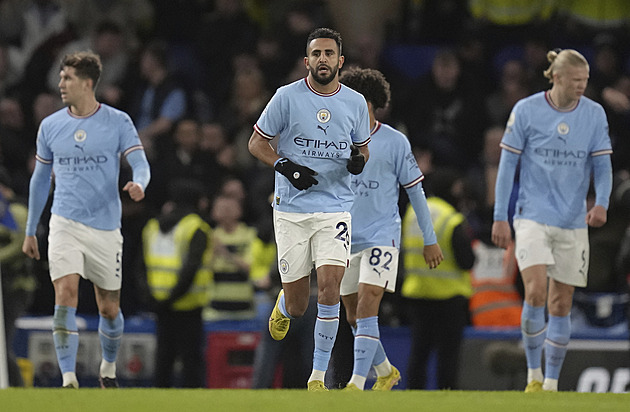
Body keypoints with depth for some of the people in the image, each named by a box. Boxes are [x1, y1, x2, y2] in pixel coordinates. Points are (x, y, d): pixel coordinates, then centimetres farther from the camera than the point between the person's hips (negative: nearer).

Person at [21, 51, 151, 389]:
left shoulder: (118, 122, -1)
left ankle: (108, 368, 36)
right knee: (65, 296, -19)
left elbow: (140, 163, -6)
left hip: (105, 227, 0)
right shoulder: (50, 126, 6)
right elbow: (40, 178, 16)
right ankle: (69, 380, -23)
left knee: (109, 308, 9)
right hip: (65, 223, 0)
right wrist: (30, 231, 18)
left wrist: (138, 184, -32)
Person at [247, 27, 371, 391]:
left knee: (329, 287, -17)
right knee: (297, 305, 3)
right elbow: (256, 143, 4)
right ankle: (284, 306, 44)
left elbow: (362, 147, 18)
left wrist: (359, 160, -6)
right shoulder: (288, 97, -4)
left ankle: (319, 376, -7)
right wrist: (286, 167, -13)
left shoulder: (355, 103, 3)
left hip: (335, 208, 1)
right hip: (291, 208, -1)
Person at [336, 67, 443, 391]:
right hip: (346, 239, 5)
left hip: (382, 235, -5)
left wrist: (430, 240, 3)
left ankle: (357, 383, -22)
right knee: (353, 317, 11)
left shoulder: (395, 142, -3)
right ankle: (386, 372, 32)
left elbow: (415, 191, 2)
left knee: (366, 307, -18)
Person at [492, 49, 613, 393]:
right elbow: (507, 165, 1)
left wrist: (601, 203, -15)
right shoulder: (526, 111, -4)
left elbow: (602, 165, 4)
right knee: (536, 292, -19)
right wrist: (500, 217, -1)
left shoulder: (594, 114, 2)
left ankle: (551, 384, 14)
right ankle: (534, 375, -5)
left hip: (573, 222, 3)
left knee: (561, 304, 4)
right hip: (533, 216, -3)